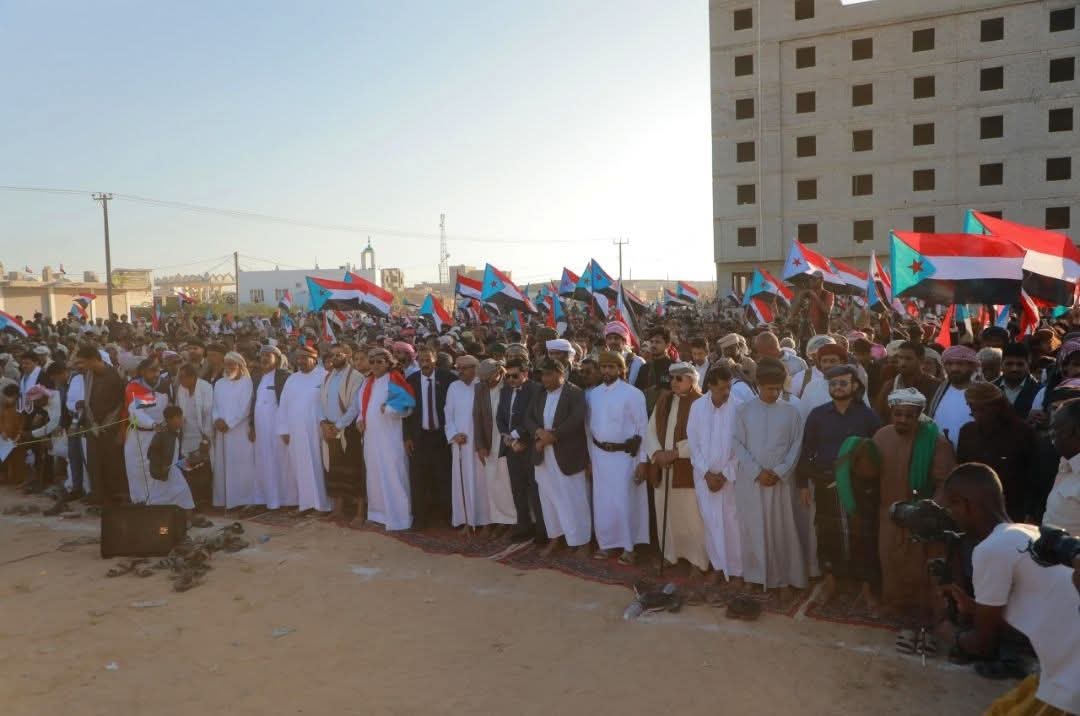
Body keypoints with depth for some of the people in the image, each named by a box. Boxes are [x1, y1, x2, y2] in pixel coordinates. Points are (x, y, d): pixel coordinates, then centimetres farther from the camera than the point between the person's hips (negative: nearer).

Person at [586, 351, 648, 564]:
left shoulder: (633, 393, -9)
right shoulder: (592, 394, 6)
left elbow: (642, 427, -7)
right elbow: (590, 425, 10)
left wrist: (641, 458, -9)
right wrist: (591, 455, 9)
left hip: (624, 454, -4)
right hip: (600, 454, 4)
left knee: (624, 502, 0)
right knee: (602, 501, 10)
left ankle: (628, 547, 13)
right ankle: (605, 544, 23)